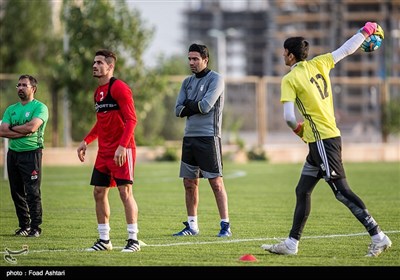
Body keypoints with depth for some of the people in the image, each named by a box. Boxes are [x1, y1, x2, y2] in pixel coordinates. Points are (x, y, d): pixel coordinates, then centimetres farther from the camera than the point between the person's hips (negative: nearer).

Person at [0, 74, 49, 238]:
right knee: (17, 193, 8)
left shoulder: (40, 107, -3)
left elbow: (32, 127, -19)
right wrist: (23, 132, -10)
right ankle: (24, 226, 17)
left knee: (33, 193, -8)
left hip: (31, 153, -6)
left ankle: (35, 228, -5)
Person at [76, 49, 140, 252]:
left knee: (124, 190, -9)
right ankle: (104, 240, 14)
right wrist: (86, 141, 16)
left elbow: (131, 119, -17)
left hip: (122, 150, -9)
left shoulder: (119, 88, -12)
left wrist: (122, 146, -25)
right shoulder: (98, 92, 16)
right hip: (104, 150, 9)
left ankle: (133, 239, -4)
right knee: (99, 192, 7)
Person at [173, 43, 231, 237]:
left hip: (208, 137, -7)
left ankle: (225, 225, -5)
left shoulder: (215, 79, -5)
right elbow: (178, 110, 8)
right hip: (189, 136, 7)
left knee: (216, 183, -7)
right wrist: (196, 108, -7)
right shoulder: (187, 82, 15)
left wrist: (188, 105, 0)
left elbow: (205, 106, -16)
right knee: (189, 183, 9)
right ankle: (192, 226, 17)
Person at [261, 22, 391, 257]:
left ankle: (378, 237, -10)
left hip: (322, 140, -9)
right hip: (324, 139, 9)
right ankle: (291, 244, 15)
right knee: (303, 191, 12)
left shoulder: (290, 79, -10)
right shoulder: (319, 64, 9)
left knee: (342, 191, -8)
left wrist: (297, 128, 6)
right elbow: (346, 50, 16)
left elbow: (288, 116, -15)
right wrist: (366, 32, 30)